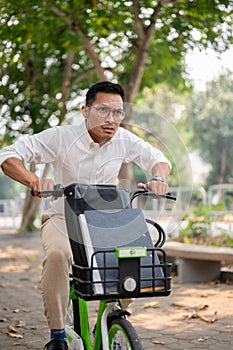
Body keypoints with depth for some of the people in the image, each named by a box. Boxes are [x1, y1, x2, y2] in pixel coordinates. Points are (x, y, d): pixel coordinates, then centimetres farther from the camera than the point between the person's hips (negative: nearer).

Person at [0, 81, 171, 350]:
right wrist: (34, 180, -43)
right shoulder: (60, 137, -19)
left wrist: (158, 179, -21)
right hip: (62, 218, -3)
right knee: (57, 254, -36)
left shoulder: (124, 140, -8)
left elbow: (158, 159, 4)